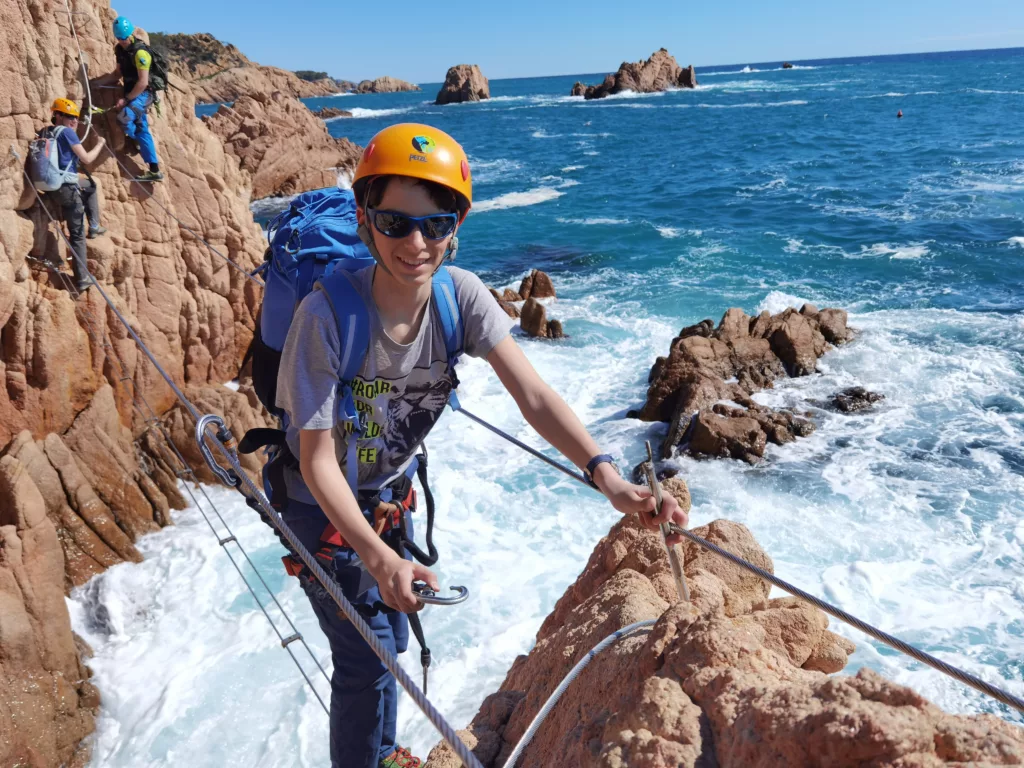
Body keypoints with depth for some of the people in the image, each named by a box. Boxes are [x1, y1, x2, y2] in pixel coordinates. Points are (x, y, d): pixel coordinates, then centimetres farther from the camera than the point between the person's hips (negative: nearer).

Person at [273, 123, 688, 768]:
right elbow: (319, 459, -31)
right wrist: (376, 556, -44)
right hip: (323, 503, -4)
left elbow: (533, 394, -28)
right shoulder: (327, 315, -33)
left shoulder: (461, 294, -22)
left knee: (392, 634, 23)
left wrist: (605, 474, -42)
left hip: (391, 490, 5)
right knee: (369, 659, -2)